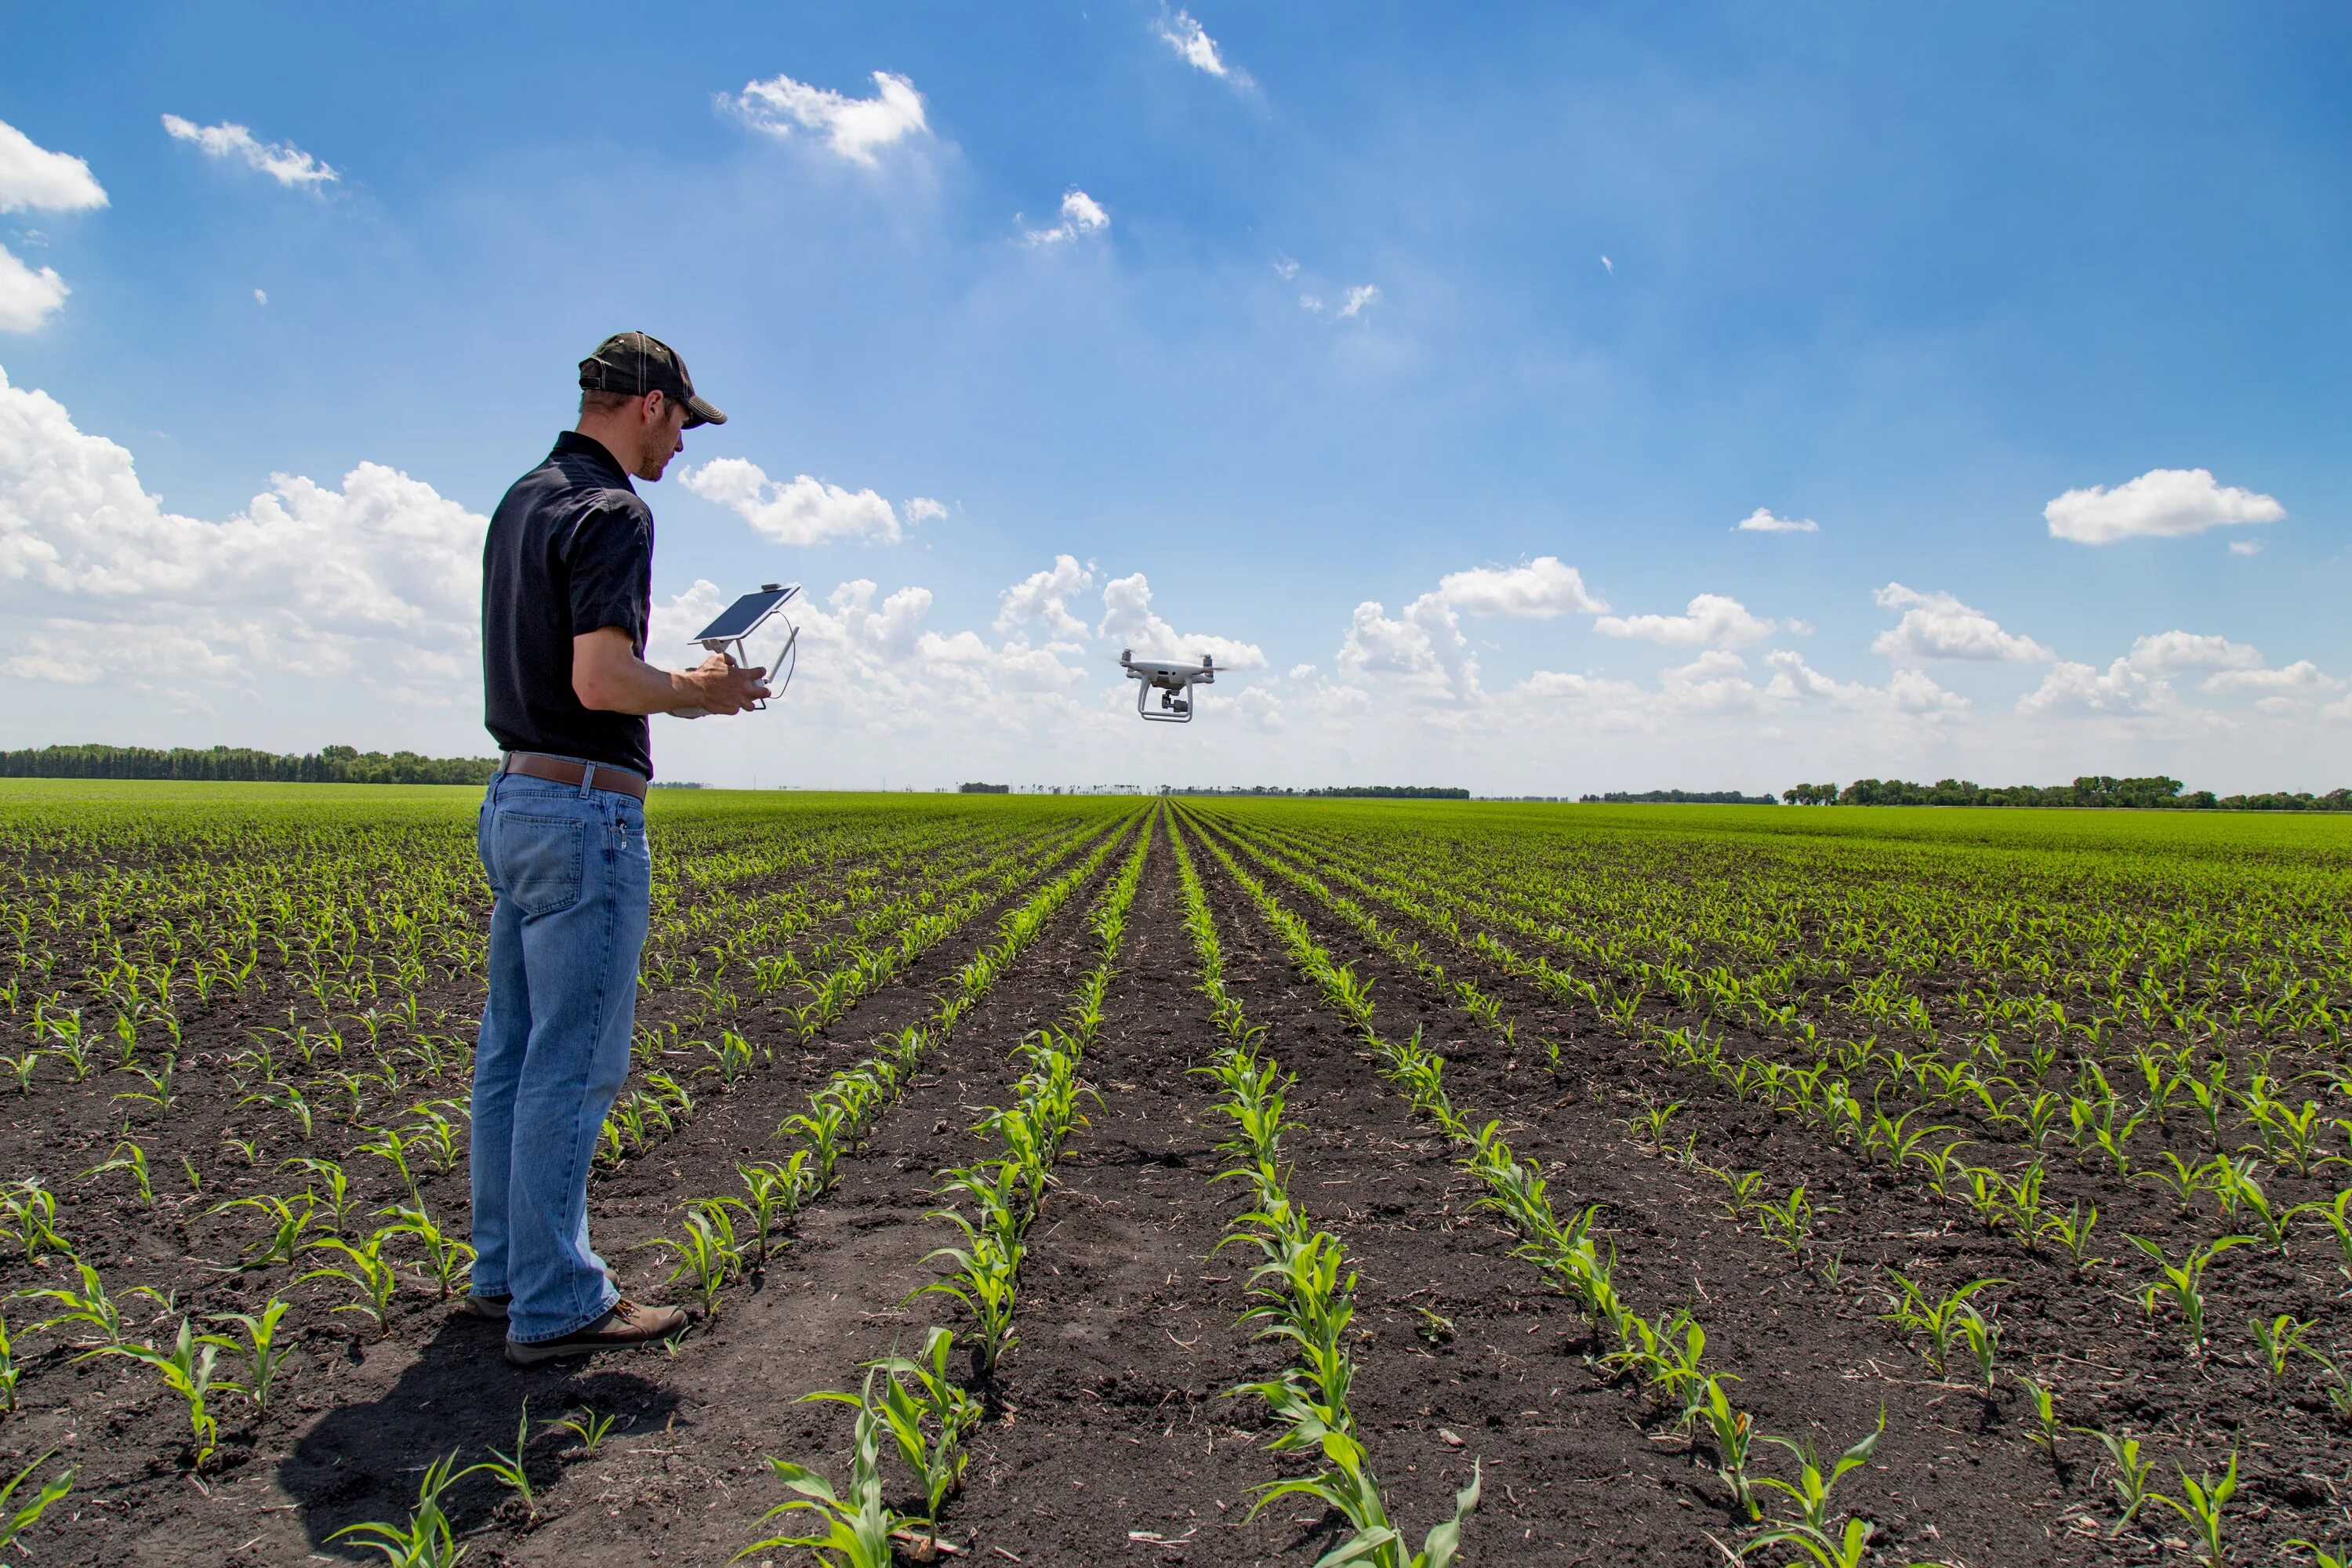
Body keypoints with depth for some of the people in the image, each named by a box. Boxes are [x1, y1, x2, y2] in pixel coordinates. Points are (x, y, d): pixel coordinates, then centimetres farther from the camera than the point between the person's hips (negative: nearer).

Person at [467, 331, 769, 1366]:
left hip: (515, 797, 10)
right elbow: (602, 679, -24)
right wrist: (699, 692, -7)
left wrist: (679, 684, 18)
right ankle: (555, 1306, 7)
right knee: (572, 1061, -3)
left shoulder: (521, 502, 16)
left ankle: (505, 1270, 27)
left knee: (513, 1049, 15)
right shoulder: (611, 512, -14)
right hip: (584, 807, -10)